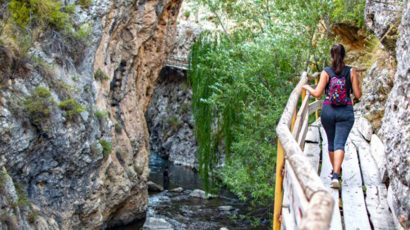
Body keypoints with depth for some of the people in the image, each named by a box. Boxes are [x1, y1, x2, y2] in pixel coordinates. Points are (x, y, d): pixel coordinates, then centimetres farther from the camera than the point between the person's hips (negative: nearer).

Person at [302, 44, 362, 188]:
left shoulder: (326, 72, -4)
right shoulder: (351, 72, -3)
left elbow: (317, 93, -8)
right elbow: (357, 95, -3)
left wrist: (307, 87, 11)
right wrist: (356, 85, 18)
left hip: (328, 111, 1)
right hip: (346, 112, -1)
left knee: (331, 142, 20)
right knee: (340, 144, -6)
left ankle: (335, 171, 33)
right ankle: (335, 175, -23)